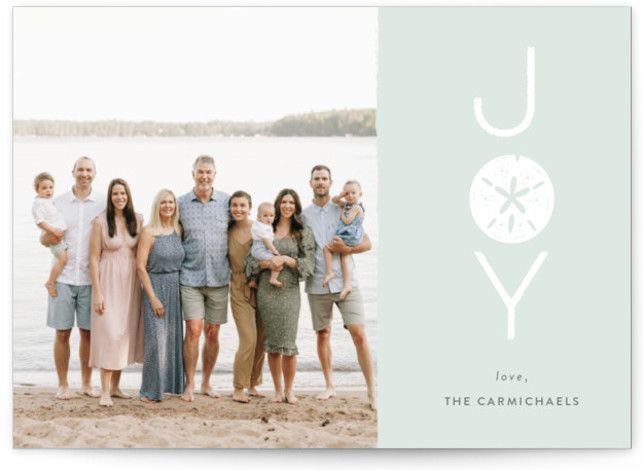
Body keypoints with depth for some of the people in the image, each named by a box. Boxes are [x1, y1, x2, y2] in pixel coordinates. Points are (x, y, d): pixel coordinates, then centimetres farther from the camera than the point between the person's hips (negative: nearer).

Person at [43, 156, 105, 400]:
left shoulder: (104, 204, 4)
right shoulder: (58, 203, 6)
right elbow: (43, 238, 9)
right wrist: (49, 238, -13)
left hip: (91, 278, 0)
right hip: (63, 277, 0)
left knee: (88, 332, 5)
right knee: (62, 332, 2)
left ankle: (86, 383, 18)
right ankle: (62, 385, 13)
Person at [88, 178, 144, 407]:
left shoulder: (137, 220, 5)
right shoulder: (100, 221, -7)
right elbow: (94, 257, -6)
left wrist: (144, 283, 5)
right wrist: (97, 292, -11)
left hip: (131, 281, 4)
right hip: (109, 281, -4)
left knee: (125, 333, 8)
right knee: (109, 334, -9)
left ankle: (115, 386, 19)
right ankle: (105, 392, -7)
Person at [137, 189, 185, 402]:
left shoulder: (178, 230, 8)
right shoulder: (149, 232, -8)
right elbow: (140, 266, -11)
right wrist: (153, 298, -15)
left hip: (176, 289, 6)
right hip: (155, 288, -6)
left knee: (173, 338, 9)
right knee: (157, 340, -6)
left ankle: (170, 384, 18)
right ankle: (150, 391, 1)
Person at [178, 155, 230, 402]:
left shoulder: (227, 202, 4)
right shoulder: (181, 203, 3)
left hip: (219, 278, 2)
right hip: (190, 277, -1)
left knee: (212, 333, 7)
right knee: (193, 330, -10)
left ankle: (206, 383, 20)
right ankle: (189, 385, 0)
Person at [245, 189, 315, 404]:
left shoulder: (303, 233, 7)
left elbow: (309, 263, 1)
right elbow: (251, 259, 6)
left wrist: (285, 259, -10)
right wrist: (267, 263, -12)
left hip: (289, 290, -1)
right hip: (266, 290, 1)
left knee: (288, 343, -6)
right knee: (271, 342, 3)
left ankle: (289, 390, 8)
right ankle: (277, 389, 13)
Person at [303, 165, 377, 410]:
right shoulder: (303, 215, 8)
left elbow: (367, 243, 4)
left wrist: (346, 249, -12)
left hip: (345, 282, -2)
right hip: (317, 284, 2)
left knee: (359, 335, -9)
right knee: (323, 335, 9)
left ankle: (372, 390, -6)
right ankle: (329, 385, 24)